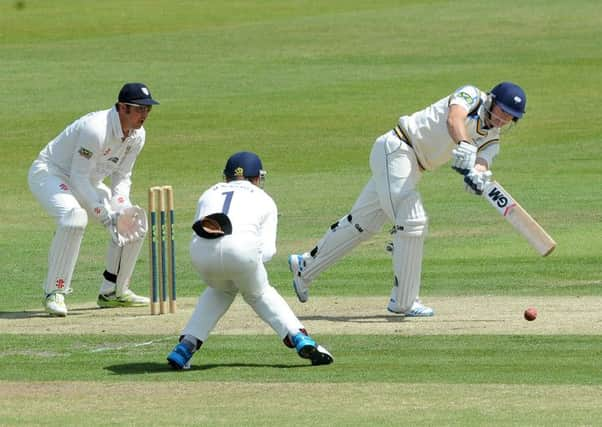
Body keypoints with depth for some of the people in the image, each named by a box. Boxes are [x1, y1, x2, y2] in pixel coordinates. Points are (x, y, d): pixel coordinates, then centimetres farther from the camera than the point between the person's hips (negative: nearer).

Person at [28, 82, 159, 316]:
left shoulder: (137, 135, -6)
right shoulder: (96, 129, -32)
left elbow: (122, 177, 4)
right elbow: (79, 179, -30)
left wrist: (119, 208, -14)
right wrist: (106, 215, -32)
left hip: (87, 182, 9)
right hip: (49, 173, -9)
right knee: (74, 216, -37)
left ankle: (113, 292, 16)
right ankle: (54, 294, -29)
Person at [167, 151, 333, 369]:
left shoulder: (209, 194, 37)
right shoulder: (264, 200, 30)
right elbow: (268, 250, 16)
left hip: (200, 250, 2)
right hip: (243, 247, -2)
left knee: (221, 289, 32)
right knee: (259, 293, 27)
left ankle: (187, 344, 19)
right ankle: (299, 338, 11)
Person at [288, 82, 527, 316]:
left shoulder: (491, 140, 8)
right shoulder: (471, 96, -12)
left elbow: (481, 164, -11)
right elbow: (453, 119, -33)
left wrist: (477, 176, -36)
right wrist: (465, 149, -50)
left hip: (414, 169, 9)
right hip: (396, 149, -9)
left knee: (363, 223, 14)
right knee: (413, 222, -16)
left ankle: (305, 266, 29)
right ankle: (403, 301, -11)